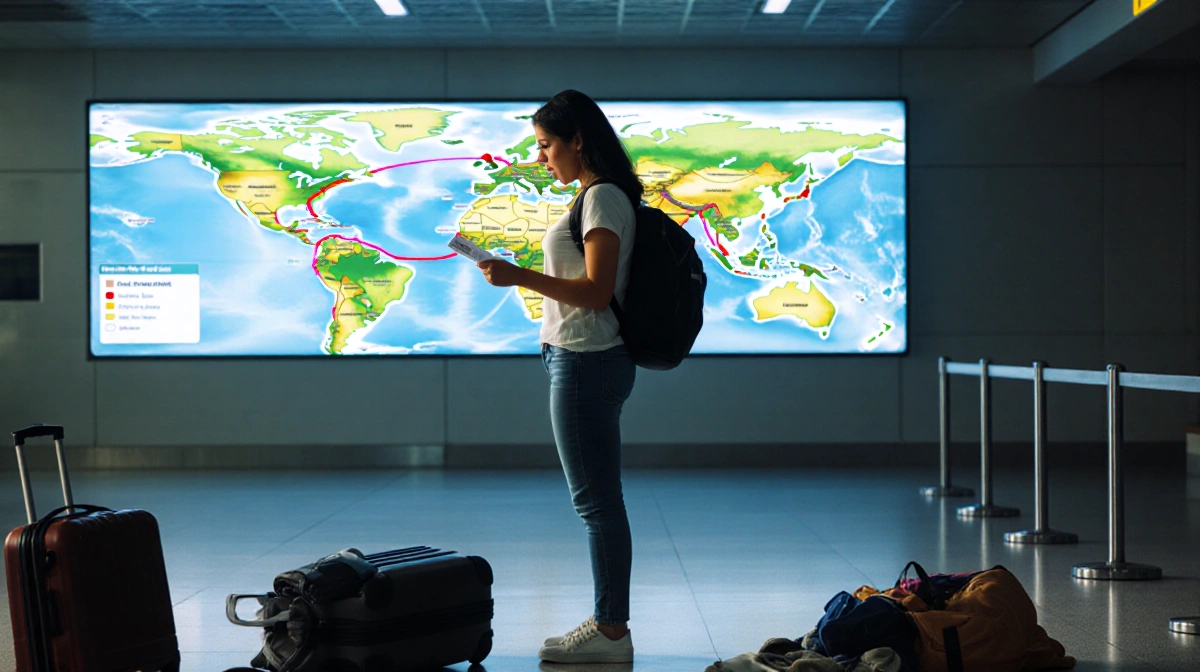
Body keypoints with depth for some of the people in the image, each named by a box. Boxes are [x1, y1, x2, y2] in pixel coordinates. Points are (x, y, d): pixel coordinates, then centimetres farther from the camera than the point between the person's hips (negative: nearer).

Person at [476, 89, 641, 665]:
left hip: (586, 362, -10)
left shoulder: (603, 198, -13)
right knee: (599, 499, 12)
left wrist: (520, 277, -21)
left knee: (597, 500, -5)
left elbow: (596, 291, -21)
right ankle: (609, 623, 18)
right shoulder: (599, 196, 17)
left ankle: (611, 632, 1)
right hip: (585, 360, 10)